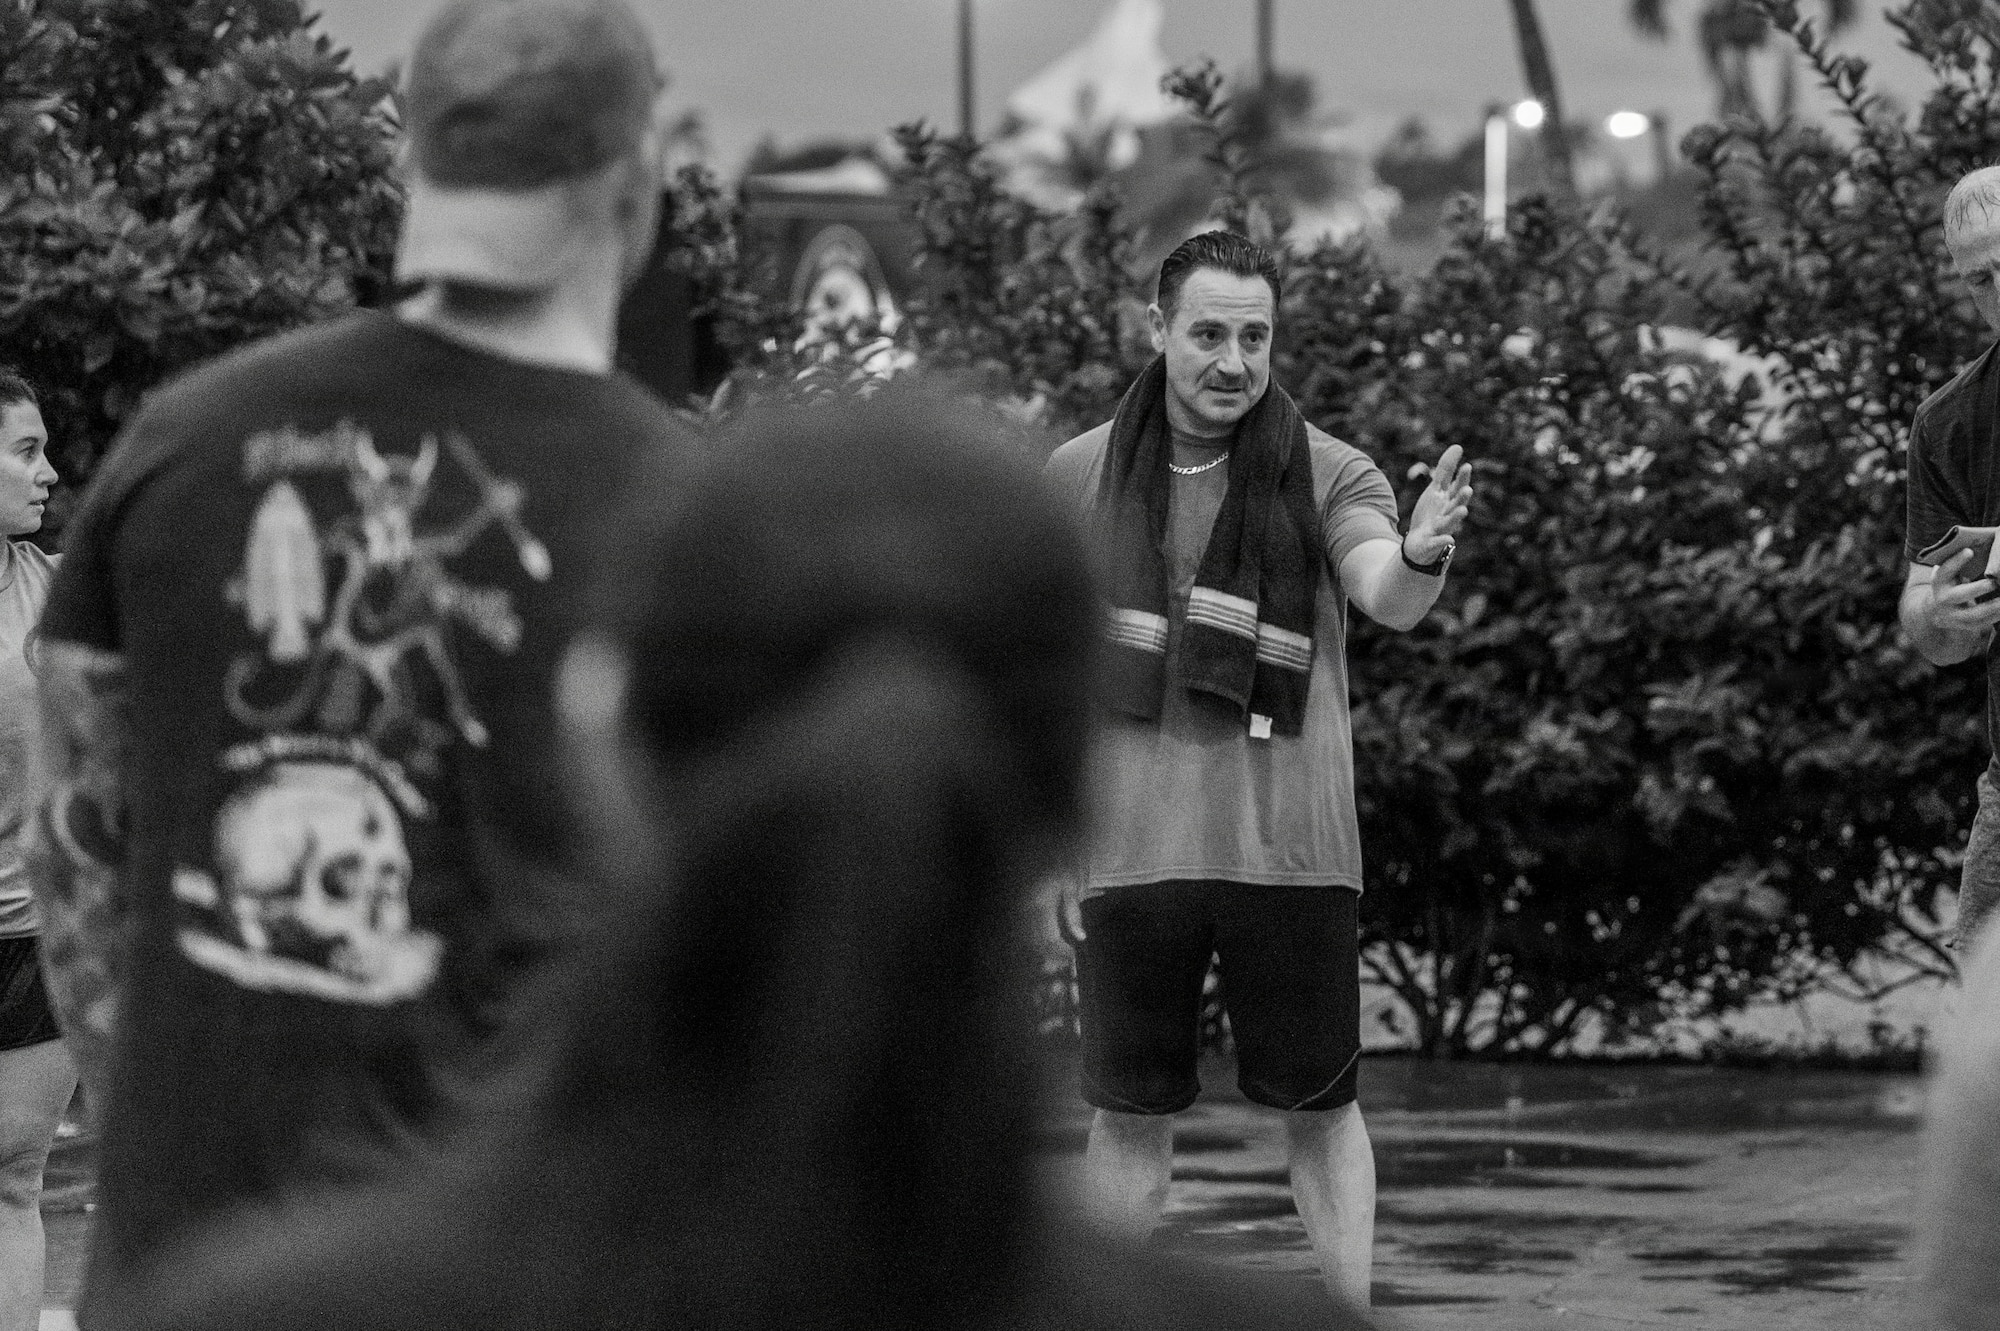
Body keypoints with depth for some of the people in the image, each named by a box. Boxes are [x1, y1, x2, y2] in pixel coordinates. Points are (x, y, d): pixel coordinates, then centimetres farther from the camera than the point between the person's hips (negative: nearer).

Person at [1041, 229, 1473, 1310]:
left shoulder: (1327, 475, -2)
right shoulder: (1079, 477, 4)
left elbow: (1391, 602, -19)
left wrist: (1422, 555, -43)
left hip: (1289, 845, -1)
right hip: (1130, 848, 1)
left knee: (1320, 1109, 4)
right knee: (1130, 1113, 7)